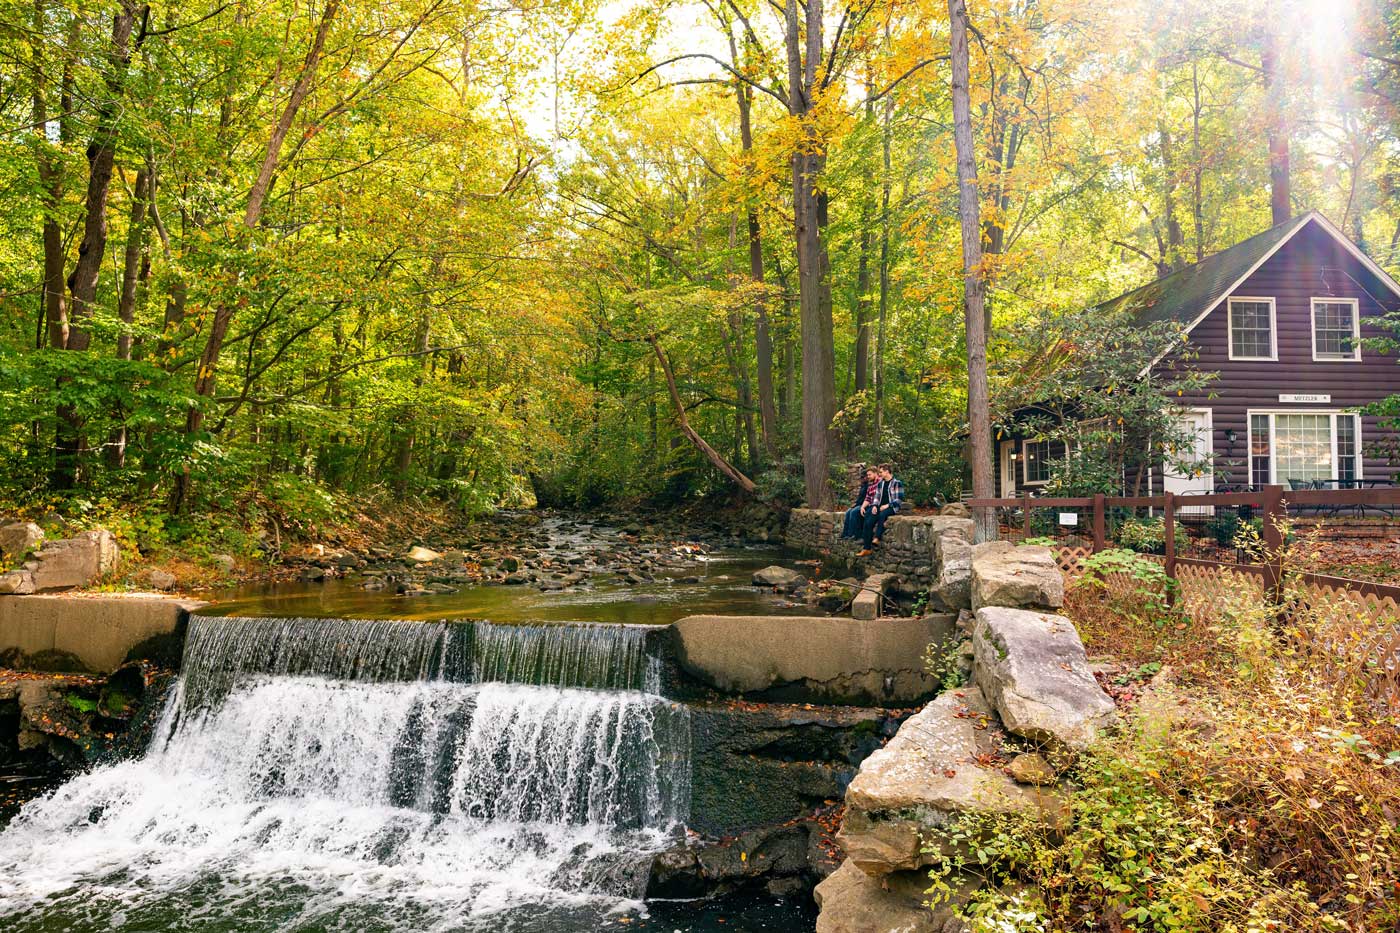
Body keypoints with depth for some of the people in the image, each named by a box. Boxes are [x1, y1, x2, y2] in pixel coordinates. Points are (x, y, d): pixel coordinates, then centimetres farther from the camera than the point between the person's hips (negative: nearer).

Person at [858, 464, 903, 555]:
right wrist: (875, 506, 0)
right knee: (868, 523, -17)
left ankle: (877, 538, -39)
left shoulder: (897, 483, -3)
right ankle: (866, 548, -16)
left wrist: (888, 505, -18)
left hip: (892, 508, -5)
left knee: (882, 514, -40)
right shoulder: (880, 484, 17)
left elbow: (900, 499, -8)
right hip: (880, 507, 6)